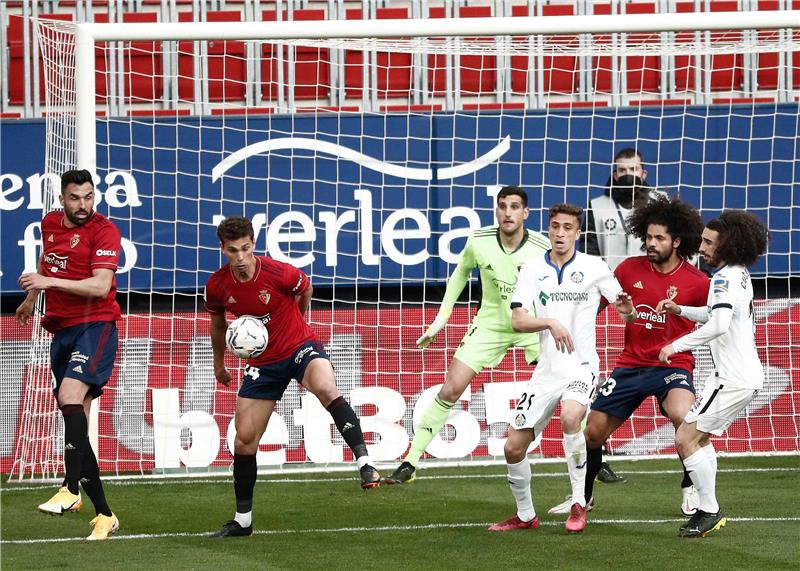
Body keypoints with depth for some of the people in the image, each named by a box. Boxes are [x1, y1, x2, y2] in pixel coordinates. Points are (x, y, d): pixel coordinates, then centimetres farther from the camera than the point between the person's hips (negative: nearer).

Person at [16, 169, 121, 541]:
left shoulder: (104, 230, -10)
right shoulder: (50, 224, 11)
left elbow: (101, 286, -20)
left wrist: (50, 281, -25)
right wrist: (31, 298, 43)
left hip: (95, 325, -7)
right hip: (61, 328, 7)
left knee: (70, 394, -29)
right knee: (76, 424, 6)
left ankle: (71, 490, -35)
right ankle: (104, 515, 9)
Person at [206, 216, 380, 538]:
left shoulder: (279, 273, -21)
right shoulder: (217, 286, -11)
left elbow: (305, 289, 4)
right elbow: (217, 321, 13)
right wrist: (219, 363, 25)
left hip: (300, 346, -4)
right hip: (263, 363, 4)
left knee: (325, 389, -37)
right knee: (244, 438, 3)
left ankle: (365, 464, -41)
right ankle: (243, 521, 18)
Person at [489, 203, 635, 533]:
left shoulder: (594, 268, -1)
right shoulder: (533, 270, 4)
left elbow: (627, 313, 2)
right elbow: (517, 321, -5)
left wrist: (627, 310, -23)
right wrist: (550, 323, -24)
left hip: (581, 367, -4)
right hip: (546, 370, 4)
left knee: (570, 417, -34)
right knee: (513, 447, 0)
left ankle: (578, 505, -21)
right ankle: (525, 515, 23)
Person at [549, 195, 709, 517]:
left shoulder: (696, 282, -9)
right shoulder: (630, 269, 1)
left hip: (673, 365, -4)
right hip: (631, 365, 4)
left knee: (683, 416, -33)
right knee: (593, 431, 4)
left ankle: (690, 490, -11)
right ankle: (583, 496, 30)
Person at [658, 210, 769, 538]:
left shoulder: (725, 278, -18)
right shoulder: (740, 274, 14)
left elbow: (718, 324, -32)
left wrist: (677, 345, -23)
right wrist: (680, 310, 18)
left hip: (735, 380, -11)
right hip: (744, 373, 11)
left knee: (686, 439, -9)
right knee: (700, 437, 20)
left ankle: (709, 511, -4)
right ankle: (708, 511, 22)